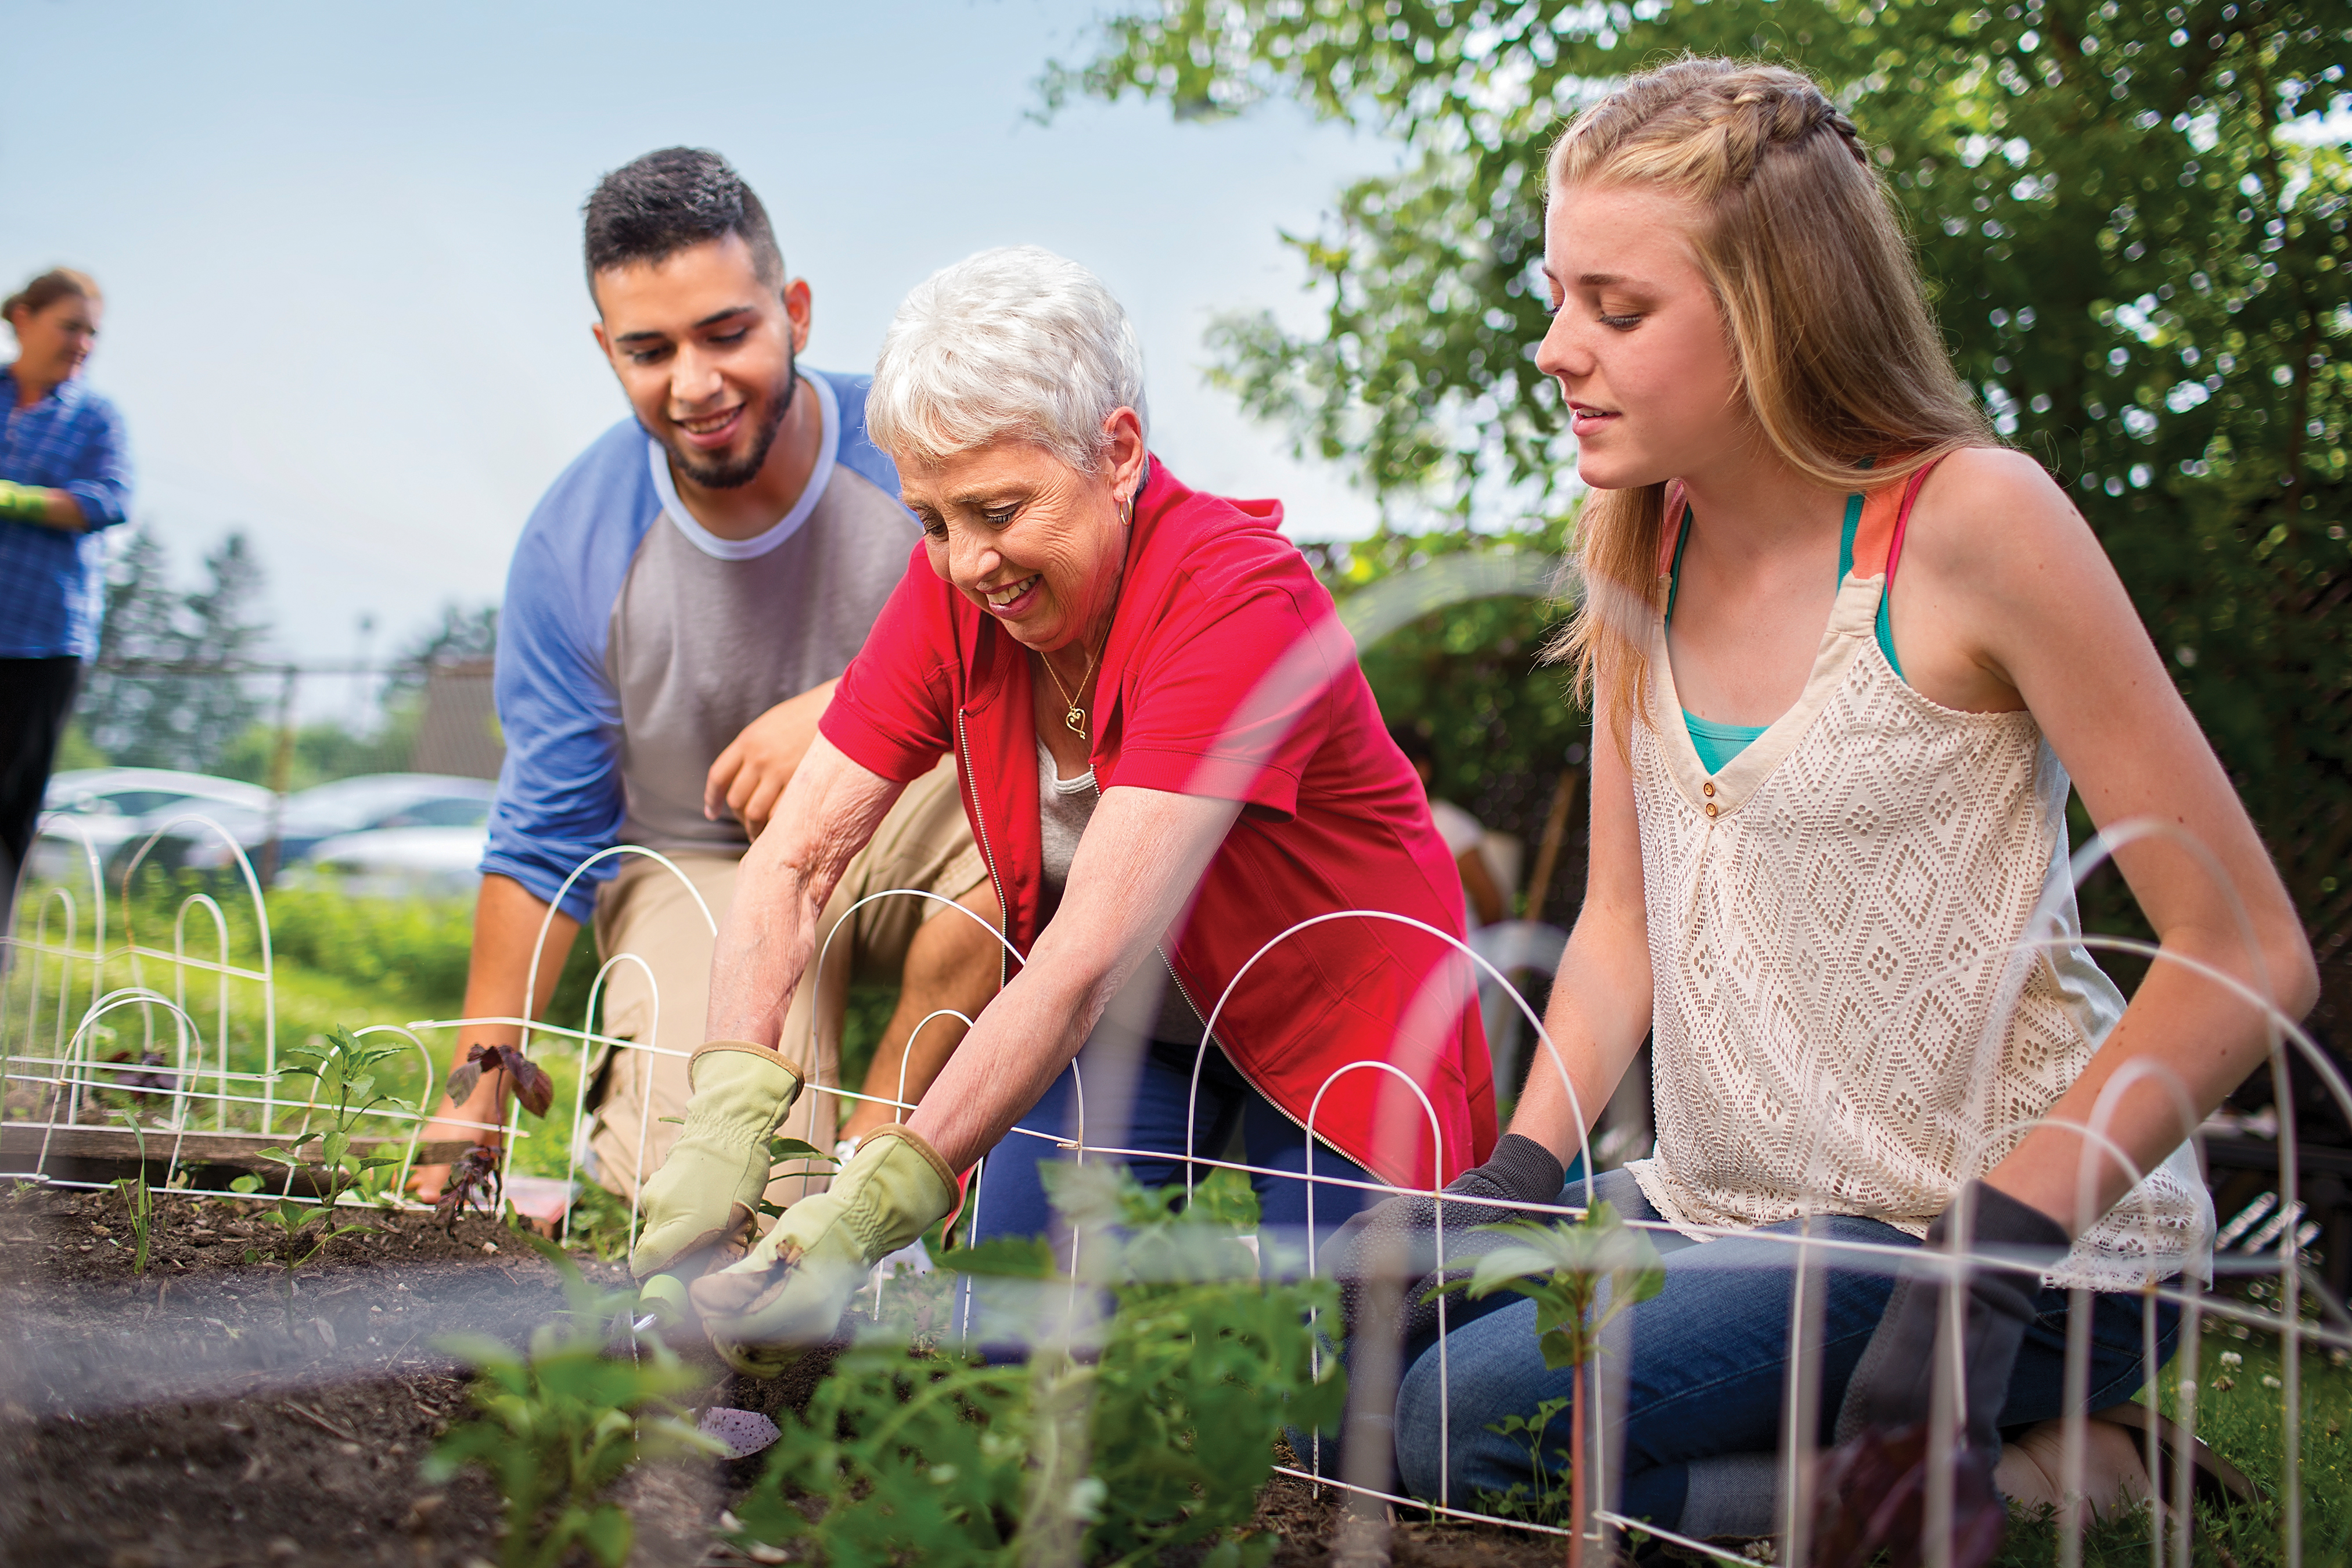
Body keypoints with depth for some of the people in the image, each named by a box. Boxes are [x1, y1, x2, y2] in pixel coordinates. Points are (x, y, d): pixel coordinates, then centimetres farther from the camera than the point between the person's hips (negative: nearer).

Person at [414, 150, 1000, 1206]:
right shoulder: (573, 545, -9)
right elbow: (544, 836, -2)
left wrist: (849, 705, -32)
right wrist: (478, 1086, -2)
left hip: (900, 836, 1)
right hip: (703, 868, -1)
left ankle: (876, 1141, -15)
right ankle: (634, 1095, 11)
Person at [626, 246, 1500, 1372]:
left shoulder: (1239, 595, -32)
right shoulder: (954, 588, -13)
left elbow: (1092, 953, -40)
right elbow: (794, 859, -16)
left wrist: (870, 1213, -47)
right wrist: (727, 1117, -34)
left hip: (1331, 1029, -4)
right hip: (1126, 1028, 5)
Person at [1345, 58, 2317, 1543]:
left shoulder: (1972, 520, -15)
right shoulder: (1641, 552, 5)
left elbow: (2252, 954, -15)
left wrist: (1991, 1256, -23)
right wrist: (1518, 1175, -4)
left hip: (2029, 1224, -7)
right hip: (1733, 1209, 8)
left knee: (1471, 1420, -22)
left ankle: (2025, 1487, -7)